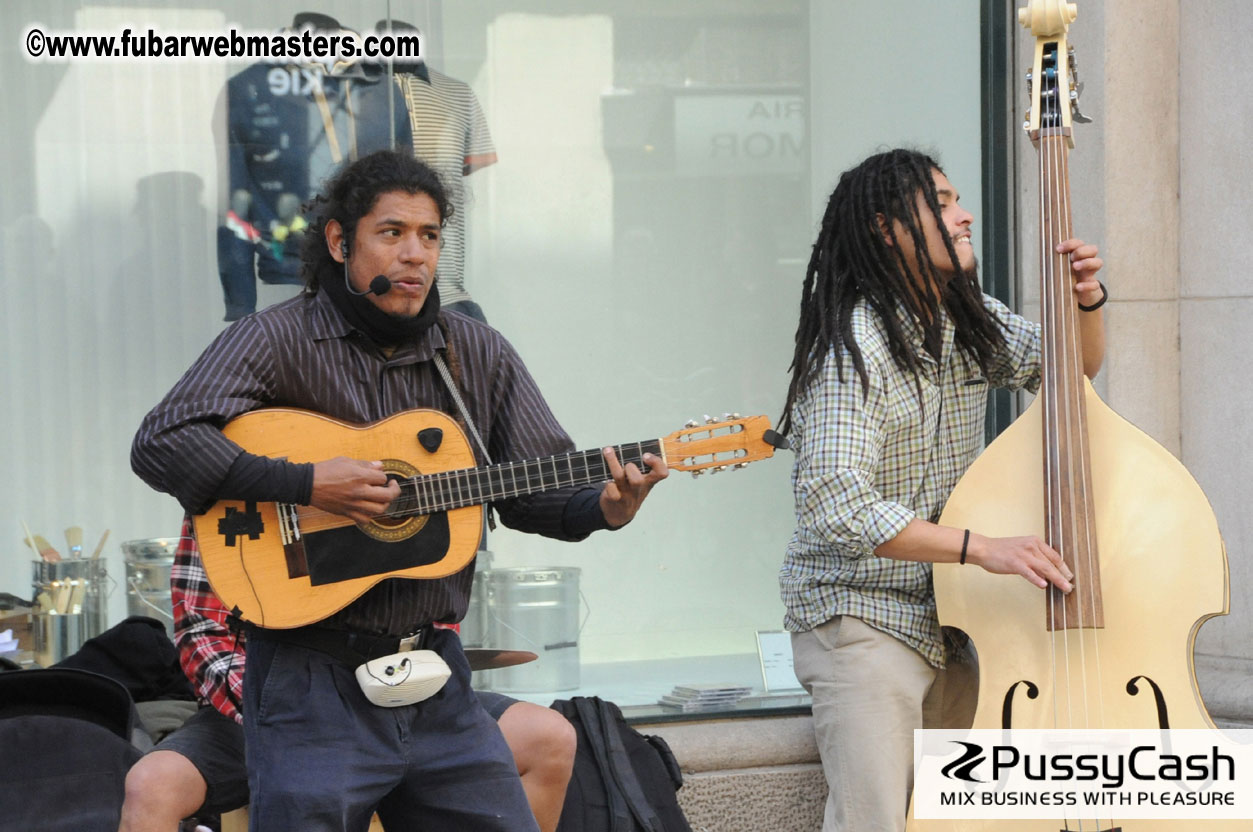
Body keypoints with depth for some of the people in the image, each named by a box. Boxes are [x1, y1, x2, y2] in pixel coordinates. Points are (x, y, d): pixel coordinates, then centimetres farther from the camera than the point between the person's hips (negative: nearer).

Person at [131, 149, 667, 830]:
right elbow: (161, 443, -17)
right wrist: (306, 485, -23)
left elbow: (538, 487, 9)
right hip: (313, 677, -4)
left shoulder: (477, 354, 9)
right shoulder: (276, 340, -6)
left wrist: (605, 507, -13)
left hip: (433, 670, 5)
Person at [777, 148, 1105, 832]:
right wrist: (981, 547, -33)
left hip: (945, 620, 8)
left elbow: (1072, 368, 22)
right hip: (861, 620, -8)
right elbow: (837, 506, -28)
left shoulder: (971, 321, 7)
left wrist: (1085, 300, -1)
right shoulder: (854, 347, -19)